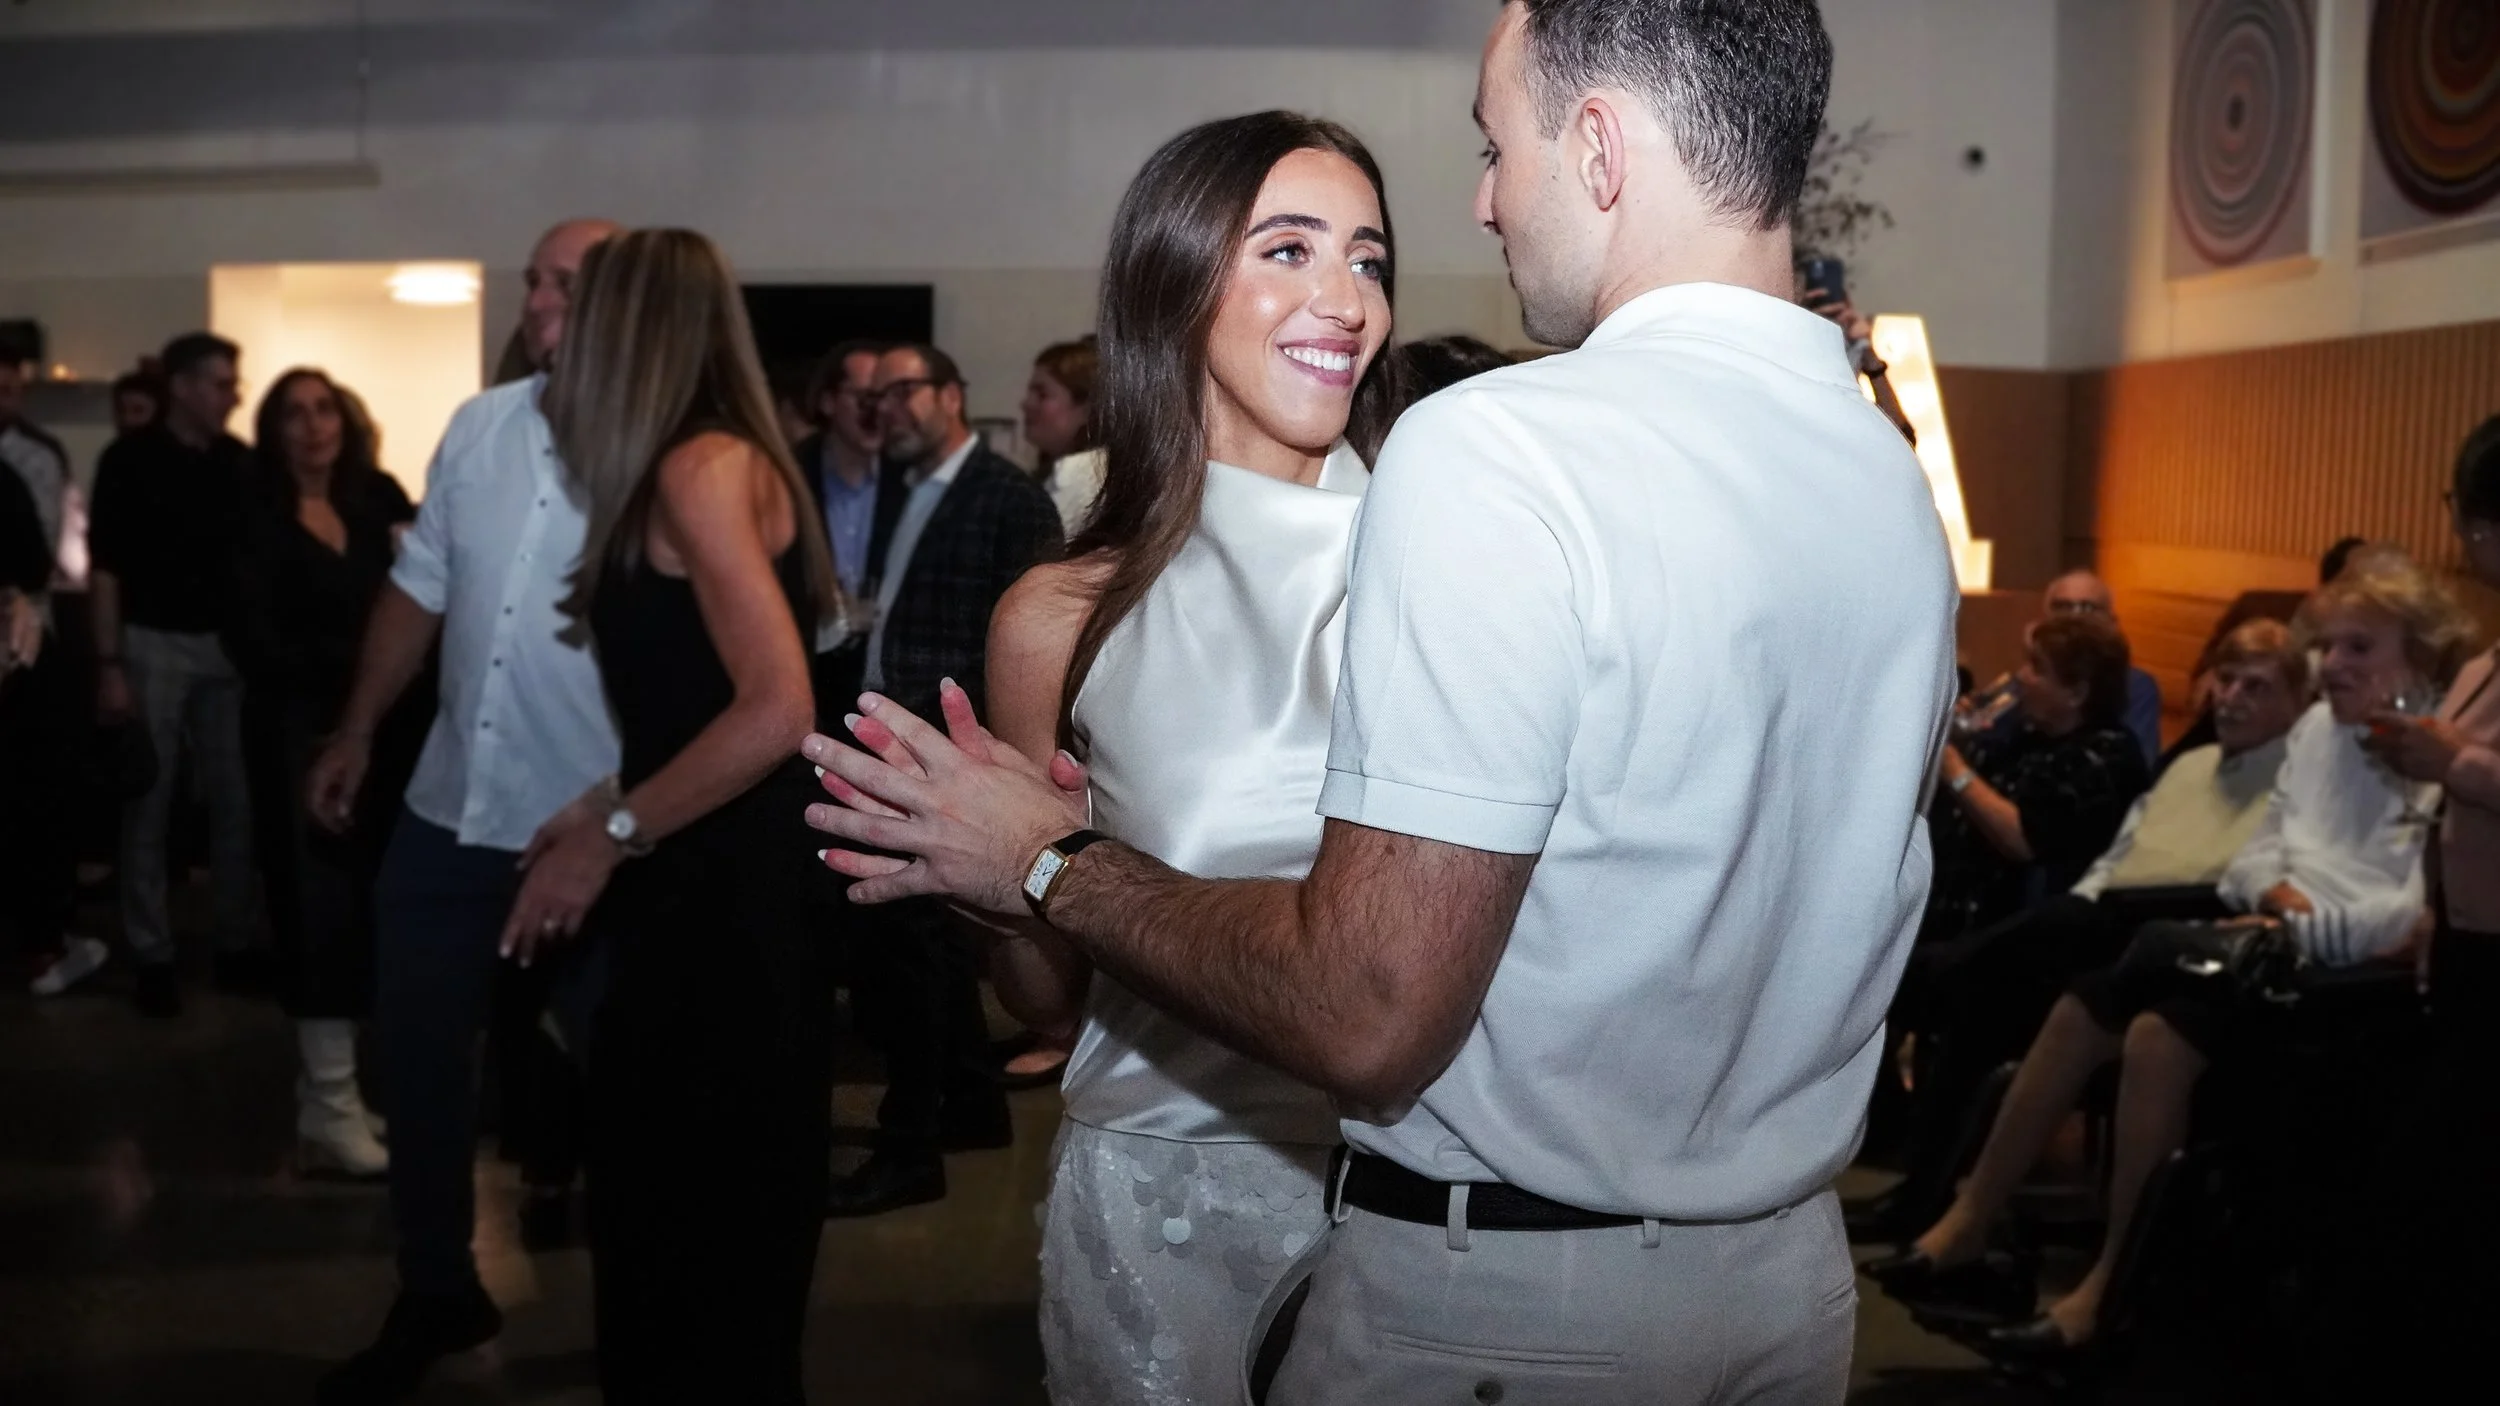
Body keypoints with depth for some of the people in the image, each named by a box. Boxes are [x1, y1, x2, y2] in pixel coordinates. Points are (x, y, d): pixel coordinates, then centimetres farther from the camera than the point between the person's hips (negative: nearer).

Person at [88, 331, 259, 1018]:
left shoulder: (241, 462, 4)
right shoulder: (131, 459, -6)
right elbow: (106, 567, -6)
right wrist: (109, 665, -12)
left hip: (227, 645, 3)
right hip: (154, 644, -3)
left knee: (236, 799, 7)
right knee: (149, 806, 4)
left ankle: (238, 937, 18)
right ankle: (152, 953, 11)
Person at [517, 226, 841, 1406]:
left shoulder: (704, 469, -15)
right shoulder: (695, 473, 13)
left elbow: (777, 710, -24)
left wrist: (612, 835, -16)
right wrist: (610, 809, 8)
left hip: (732, 894, -9)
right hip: (707, 886, 9)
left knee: (708, 1224, 3)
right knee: (664, 1200, 18)